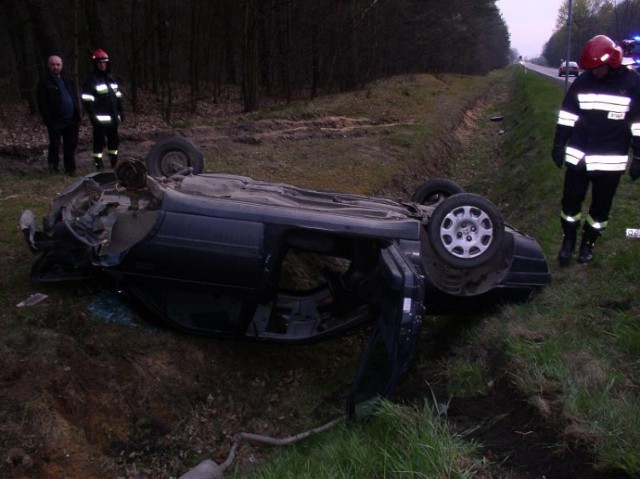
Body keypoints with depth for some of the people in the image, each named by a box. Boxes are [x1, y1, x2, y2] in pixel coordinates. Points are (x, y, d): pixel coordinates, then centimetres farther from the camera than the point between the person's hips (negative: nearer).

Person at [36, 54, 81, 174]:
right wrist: (48, 121, -14)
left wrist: (78, 114, 9)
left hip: (72, 119, 5)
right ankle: (53, 167, 14)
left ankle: (70, 168, 17)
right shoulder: (44, 82, -2)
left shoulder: (67, 80, 16)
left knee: (71, 145, 8)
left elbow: (75, 98, 19)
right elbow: (42, 104, -7)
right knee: (54, 145, 2)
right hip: (56, 121, -5)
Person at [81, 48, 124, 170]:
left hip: (113, 117, 7)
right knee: (99, 140, -3)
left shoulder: (111, 78, 16)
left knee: (114, 139, 14)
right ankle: (98, 163, 1)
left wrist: (121, 112, 15)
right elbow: (87, 100, -12)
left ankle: (114, 160, 26)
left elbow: (118, 96, 20)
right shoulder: (91, 79, -6)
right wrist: (92, 116, -18)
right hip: (100, 118, -6)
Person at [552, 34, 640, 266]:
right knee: (570, 201, 6)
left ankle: (588, 243, 27)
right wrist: (559, 145, 6)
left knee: (601, 206, 9)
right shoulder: (582, 81, 0)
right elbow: (567, 115, 8)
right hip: (577, 156, 2)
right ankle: (568, 241, 25)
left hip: (611, 160, -2)